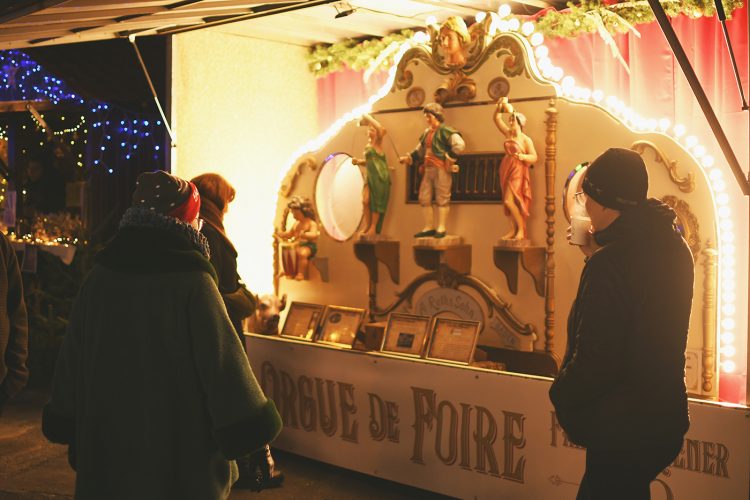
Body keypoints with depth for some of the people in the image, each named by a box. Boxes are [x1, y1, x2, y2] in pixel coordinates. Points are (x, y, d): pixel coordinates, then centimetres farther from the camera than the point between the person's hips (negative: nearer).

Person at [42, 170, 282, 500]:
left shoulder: (100, 276, -2)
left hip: (107, 438, 4)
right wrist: (251, 428, -7)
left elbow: (73, 359, 5)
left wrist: (68, 424, 17)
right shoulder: (192, 283, -17)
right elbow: (223, 360, -17)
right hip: (181, 447, -4)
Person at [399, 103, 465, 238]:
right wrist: (408, 158, 14)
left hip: (441, 169, -8)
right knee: (424, 198, 7)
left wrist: (449, 158, -16)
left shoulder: (445, 131, -8)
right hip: (428, 169, 9)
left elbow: (460, 144, -17)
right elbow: (419, 150, 26)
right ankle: (429, 228, 14)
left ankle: (441, 229, 2)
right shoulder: (426, 133, 17)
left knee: (442, 198, -2)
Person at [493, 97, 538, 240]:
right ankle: (513, 230, 13)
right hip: (506, 169, 7)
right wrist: (500, 106, 0)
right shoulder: (508, 133, 7)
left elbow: (534, 157, -11)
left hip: (517, 171, -7)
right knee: (510, 202, 8)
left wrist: (522, 156, -27)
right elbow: (496, 119, 12)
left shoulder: (526, 139, -10)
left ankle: (521, 229, -5)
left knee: (509, 201, -15)